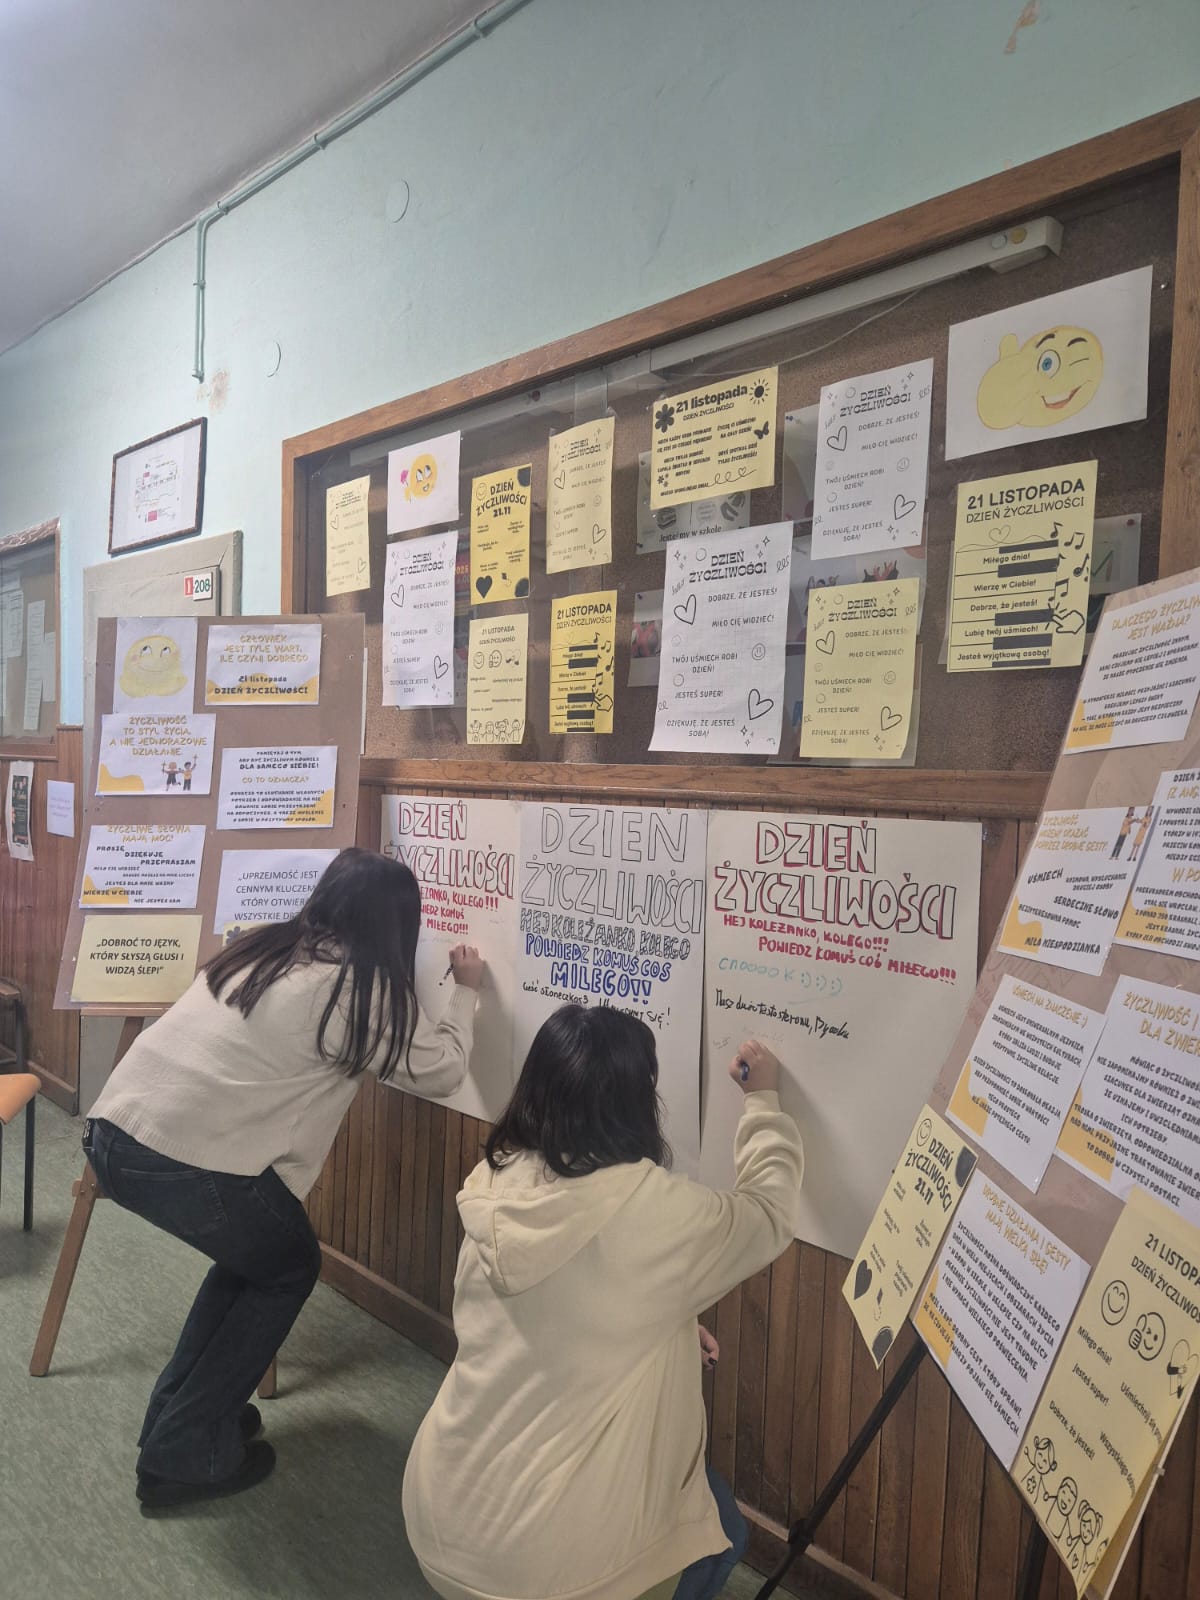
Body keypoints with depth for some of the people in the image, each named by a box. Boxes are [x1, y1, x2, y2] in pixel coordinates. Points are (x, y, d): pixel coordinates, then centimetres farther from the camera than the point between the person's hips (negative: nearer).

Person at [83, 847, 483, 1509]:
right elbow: (441, 1071, 3)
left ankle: (180, 1410, 36)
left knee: (252, 1253, 27)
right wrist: (466, 991, 17)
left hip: (112, 1131, 8)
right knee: (288, 1268, 18)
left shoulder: (259, 949, 11)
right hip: (190, 1164, -7)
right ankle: (184, 1453, 21)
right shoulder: (361, 987, -7)